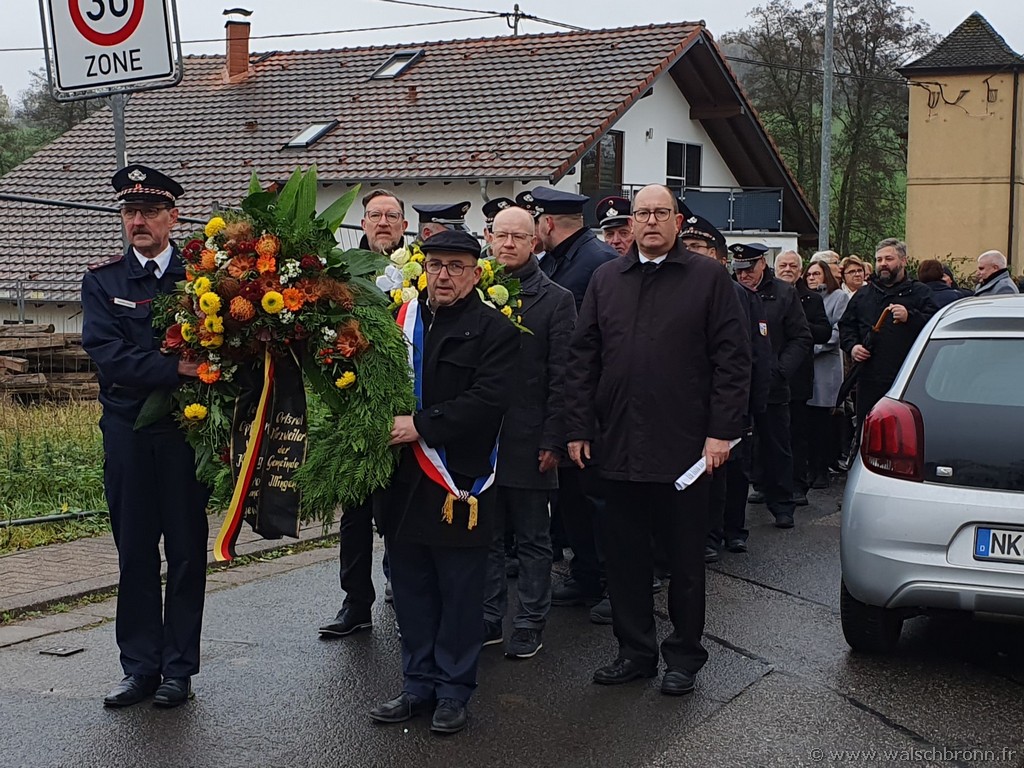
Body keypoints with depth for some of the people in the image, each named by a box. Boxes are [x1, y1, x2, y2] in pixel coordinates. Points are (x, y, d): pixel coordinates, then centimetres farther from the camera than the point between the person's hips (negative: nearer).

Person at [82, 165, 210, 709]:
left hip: (186, 429, -1)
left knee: (186, 551, 5)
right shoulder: (102, 281, 6)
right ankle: (140, 668, 17)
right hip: (128, 433, 1)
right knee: (135, 552, 8)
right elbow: (106, 351, -8)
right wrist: (174, 368, -19)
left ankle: (178, 669, 16)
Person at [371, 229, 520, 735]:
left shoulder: (493, 329, -5)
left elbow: (488, 399, -16)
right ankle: (419, 684, 25)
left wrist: (421, 424, -19)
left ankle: (454, 689, 18)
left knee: (459, 592, 5)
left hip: (459, 481, -4)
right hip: (403, 480, 5)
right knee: (411, 588, 12)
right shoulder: (400, 318, 10)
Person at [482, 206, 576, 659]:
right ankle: (488, 618, 22)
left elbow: (561, 378, -5)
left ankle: (530, 623, 17)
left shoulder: (556, 300, -1)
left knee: (532, 540, 7)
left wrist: (553, 440, -10)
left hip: (529, 442, -3)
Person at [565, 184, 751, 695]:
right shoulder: (606, 279, 11)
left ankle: (684, 655, 21)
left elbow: (732, 359, -4)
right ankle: (636, 650, 23)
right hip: (619, 443, 3)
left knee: (685, 556, 8)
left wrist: (722, 431, -11)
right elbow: (583, 358, 9)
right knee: (625, 553, 9)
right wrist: (579, 428, 2)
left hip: (685, 446, -3)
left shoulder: (708, 278, 0)